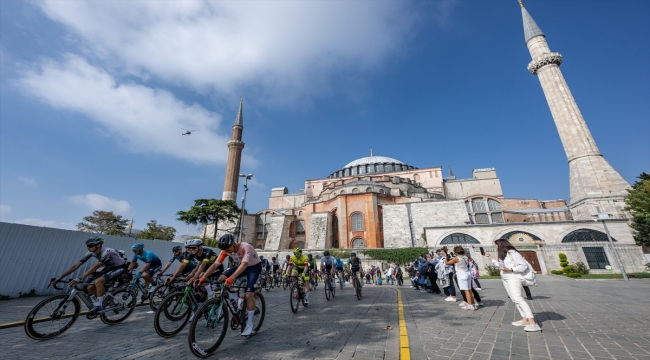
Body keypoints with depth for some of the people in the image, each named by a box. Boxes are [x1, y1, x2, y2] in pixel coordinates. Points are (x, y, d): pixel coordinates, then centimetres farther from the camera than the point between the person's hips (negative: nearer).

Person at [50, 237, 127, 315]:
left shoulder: (106, 251, -32)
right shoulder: (91, 253, -9)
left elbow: (95, 267, -40)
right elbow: (76, 265, -6)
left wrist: (79, 278, -45)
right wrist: (59, 278, -9)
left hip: (120, 268, -8)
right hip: (109, 268, 8)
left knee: (98, 281, -28)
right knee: (90, 288, -2)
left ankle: (99, 305, -11)